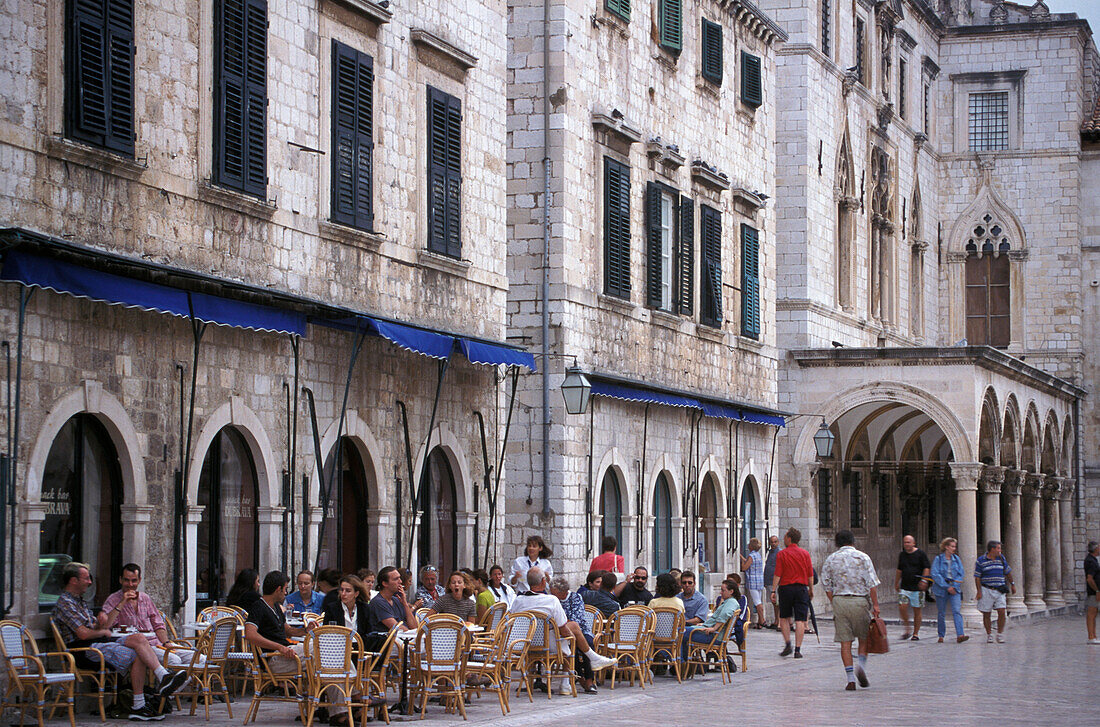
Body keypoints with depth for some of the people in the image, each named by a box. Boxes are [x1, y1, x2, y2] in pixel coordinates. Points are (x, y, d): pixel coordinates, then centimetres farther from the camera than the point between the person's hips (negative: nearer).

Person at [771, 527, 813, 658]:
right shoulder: (805, 554, 5)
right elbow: (810, 575, 6)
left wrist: (773, 591, -6)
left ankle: (787, 644, 3)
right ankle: (797, 649, -5)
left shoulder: (782, 554, -3)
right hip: (801, 588, 1)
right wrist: (811, 590, 15)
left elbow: (777, 574, -7)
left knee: (784, 618, 15)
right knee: (800, 620, 0)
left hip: (786, 587, -1)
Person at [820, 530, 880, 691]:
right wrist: (875, 605, -4)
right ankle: (861, 666, -10)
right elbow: (872, 583, -7)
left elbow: (826, 585, 8)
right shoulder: (862, 557, -1)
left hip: (839, 601, 2)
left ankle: (850, 679, -1)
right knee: (864, 637, 13)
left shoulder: (831, 559, 7)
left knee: (845, 641, 3)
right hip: (859, 600, -2)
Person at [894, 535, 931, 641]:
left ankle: (915, 634, 10)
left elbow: (927, 568, -4)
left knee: (917, 610, 1)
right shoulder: (902, 555, 13)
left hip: (917, 588, -4)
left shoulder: (920, 554, -2)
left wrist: (924, 580, -17)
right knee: (902, 607, -11)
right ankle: (907, 631, 5)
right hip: (904, 587, 4)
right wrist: (896, 583, 25)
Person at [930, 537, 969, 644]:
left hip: (954, 589, 2)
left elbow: (961, 574, 7)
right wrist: (947, 587, -15)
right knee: (941, 613, 5)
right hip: (941, 589, -2)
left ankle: (960, 635, -22)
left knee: (957, 611, -12)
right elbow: (935, 575, -10)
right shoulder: (938, 559, -3)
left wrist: (955, 586, -8)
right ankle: (941, 636, 18)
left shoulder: (957, 559, 8)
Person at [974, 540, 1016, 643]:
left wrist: (1012, 584, 21)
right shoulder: (980, 561, -2)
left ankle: (1000, 635, 1)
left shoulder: (1001, 558, 10)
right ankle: (989, 635, 13)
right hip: (986, 591, -3)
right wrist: (979, 591, -9)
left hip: (1000, 591, 3)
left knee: (1002, 612, -10)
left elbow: (1008, 572, 20)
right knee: (987, 614, 1)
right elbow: (977, 577, -3)